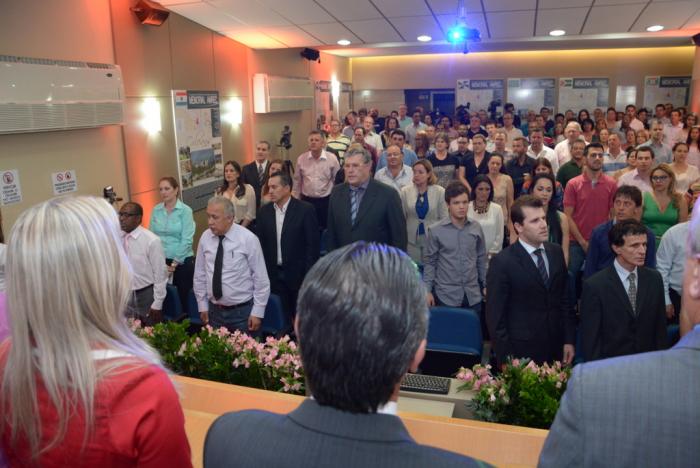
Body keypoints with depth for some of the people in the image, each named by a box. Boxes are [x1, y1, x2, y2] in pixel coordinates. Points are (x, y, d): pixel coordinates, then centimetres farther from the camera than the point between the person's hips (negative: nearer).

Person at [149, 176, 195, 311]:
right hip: (161, 261, 3)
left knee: (184, 296, 6)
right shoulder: (155, 210, 3)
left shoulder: (185, 210, -7)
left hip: (182, 261, -3)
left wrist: (174, 263, -11)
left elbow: (187, 240, -11)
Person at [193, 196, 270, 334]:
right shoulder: (205, 237, -2)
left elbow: (261, 279, -10)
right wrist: (202, 306, 9)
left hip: (243, 311, -3)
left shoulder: (248, 239, -14)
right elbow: (199, 275, 8)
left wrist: (257, 312, -9)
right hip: (214, 311, 4)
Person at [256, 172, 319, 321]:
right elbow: (261, 244, 9)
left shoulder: (306, 210, -9)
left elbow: (312, 245, -9)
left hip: (298, 274, -3)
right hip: (274, 275, 4)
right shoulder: (264, 211, 4)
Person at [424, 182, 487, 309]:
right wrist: (427, 291, -6)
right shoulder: (435, 230, -9)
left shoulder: (476, 227, 1)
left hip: (473, 295, 3)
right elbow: (429, 262, -3)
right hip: (446, 295, -3)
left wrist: (486, 285, 13)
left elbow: (481, 259, 11)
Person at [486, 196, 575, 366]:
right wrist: (506, 360, -11)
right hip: (521, 352, -5)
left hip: (556, 350, 5)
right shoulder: (502, 262, -15)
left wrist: (569, 340, 8)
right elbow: (495, 316, -12)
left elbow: (565, 299, 11)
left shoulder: (556, 252, 4)